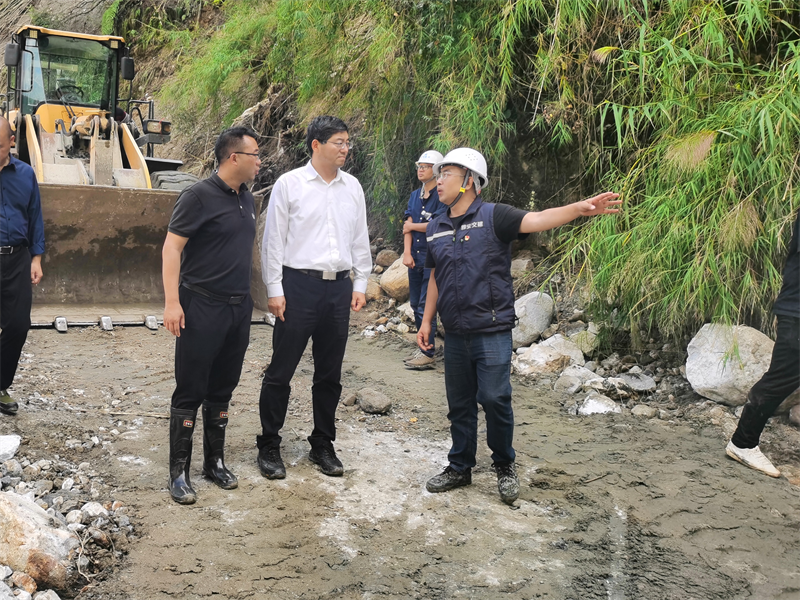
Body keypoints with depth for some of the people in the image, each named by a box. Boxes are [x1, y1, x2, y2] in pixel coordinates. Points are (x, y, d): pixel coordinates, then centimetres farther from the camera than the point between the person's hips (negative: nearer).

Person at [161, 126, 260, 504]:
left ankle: (215, 462, 26)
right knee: (190, 391, 0)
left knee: (222, 389, 14)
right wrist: (172, 302, -19)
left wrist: (247, 297, 16)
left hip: (239, 307, 7)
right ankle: (179, 472, 10)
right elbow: (171, 248, -13)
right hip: (202, 307, -7)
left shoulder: (246, 198, 12)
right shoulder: (199, 196, -11)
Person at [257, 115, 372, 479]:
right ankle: (268, 446, 15)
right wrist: (274, 290, -7)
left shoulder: (353, 187, 10)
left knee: (329, 374, 12)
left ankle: (322, 445, 26)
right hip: (298, 285, -4)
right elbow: (273, 240, -3)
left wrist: (360, 283, 10)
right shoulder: (289, 184, -2)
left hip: (339, 287, 4)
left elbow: (360, 239, 15)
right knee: (281, 370, 1)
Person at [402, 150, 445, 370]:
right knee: (415, 303, 10)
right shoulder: (415, 196, 13)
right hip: (415, 257, 7)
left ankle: (428, 354, -2)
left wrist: (412, 226, -3)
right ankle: (423, 348, 20)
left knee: (426, 305, -8)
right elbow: (408, 225, 5)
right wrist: (407, 252, -6)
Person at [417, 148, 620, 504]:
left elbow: (536, 220, -21)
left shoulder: (493, 216, -5)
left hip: (492, 331, -5)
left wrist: (579, 208, -37)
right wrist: (426, 322, 18)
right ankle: (460, 468, 27)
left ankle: (505, 467, 16)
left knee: (495, 398, -5)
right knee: (459, 404, 12)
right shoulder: (436, 228, 13)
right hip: (455, 333, 6)